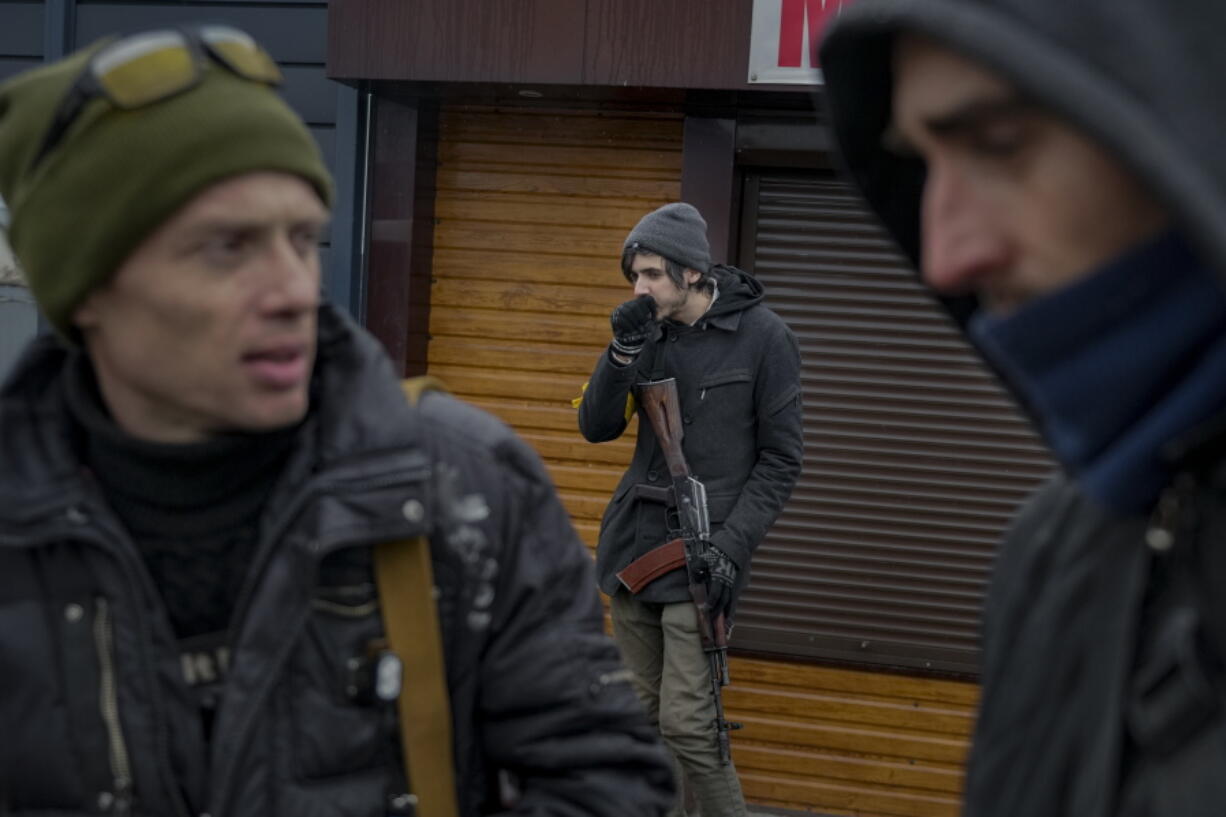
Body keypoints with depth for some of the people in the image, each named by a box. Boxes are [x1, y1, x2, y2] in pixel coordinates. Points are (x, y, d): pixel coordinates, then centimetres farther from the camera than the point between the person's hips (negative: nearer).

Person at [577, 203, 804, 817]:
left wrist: (733, 547, -14)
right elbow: (597, 427, 4)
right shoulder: (652, 333, 7)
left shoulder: (763, 337, -7)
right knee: (638, 716, 10)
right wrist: (623, 351, -12)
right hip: (634, 541, 6)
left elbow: (780, 459, -6)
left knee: (685, 723, -10)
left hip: (699, 557, -5)